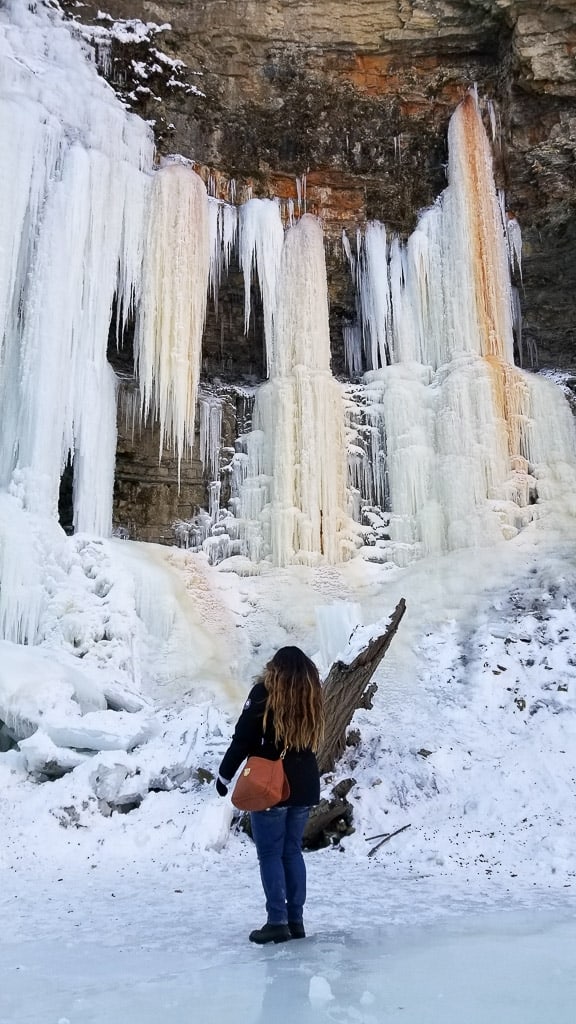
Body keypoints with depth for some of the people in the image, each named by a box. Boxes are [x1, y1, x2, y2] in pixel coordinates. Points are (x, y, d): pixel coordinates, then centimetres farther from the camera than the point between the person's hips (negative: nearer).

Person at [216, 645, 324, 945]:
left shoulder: (264, 692, -10)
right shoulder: (311, 696, 4)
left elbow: (243, 739, -9)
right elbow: (313, 742, 9)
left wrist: (224, 774, 0)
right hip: (304, 787, 5)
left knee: (270, 853, 4)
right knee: (293, 851, 14)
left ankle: (277, 922, 4)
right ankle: (296, 920, 18)